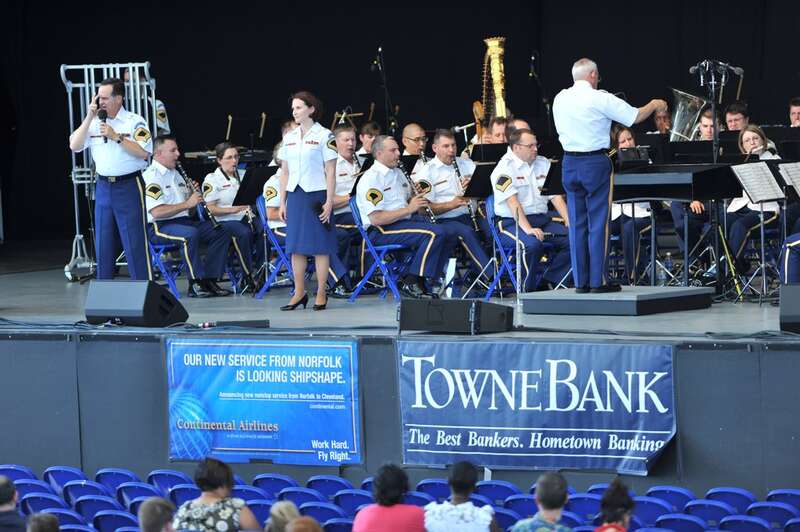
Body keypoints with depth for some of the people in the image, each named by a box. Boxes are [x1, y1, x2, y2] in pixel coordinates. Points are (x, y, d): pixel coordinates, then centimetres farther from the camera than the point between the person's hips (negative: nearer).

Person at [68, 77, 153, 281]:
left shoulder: (134, 122, -4)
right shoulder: (94, 123, 9)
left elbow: (143, 153, -13)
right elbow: (74, 146, 1)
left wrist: (117, 136, -16)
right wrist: (89, 118, -5)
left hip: (129, 187, -5)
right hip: (103, 187, 5)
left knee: (135, 242, -7)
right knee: (103, 243, 8)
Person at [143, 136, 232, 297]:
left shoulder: (175, 174, 21)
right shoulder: (151, 176, -9)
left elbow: (188, 208, 25)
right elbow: (156, 212, -22)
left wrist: (193, 194, 4)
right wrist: (187, 204, -19)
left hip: (182, 221, 9)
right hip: (159, 227, -9)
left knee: (221, 233, -6)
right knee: (190, 234, -36)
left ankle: (209, 280, -8)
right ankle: (196, 283, -26)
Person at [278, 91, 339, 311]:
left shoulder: (324, 136, -3)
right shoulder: (289, 138, 12)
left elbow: (330, 172, -5)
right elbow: (285, 172, 16)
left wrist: (329, 201, -11)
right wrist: (282, 202, 11)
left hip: (317, 194, -5)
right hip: (295, 194, 5)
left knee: (319, 246, -1)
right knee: (296, 246, 4)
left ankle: (321, 293, 5)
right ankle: (299, 292, 10)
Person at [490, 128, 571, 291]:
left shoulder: (543, 163, 15)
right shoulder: (505, 167, -7)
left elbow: (556, 196, 10)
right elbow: (512, 202, -18)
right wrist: (528, 229, -30)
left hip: (542, 220, 7)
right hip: (512, 223, -7)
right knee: (533, 243, -35)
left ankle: (549, 283, -8)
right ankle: (526, 291, -19)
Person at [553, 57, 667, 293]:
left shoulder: (560, 99, 6)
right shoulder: (600, 99, -9)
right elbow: (635, 116, -4)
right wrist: (654, 105, 16)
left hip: (569, 163, 5)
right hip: (595, 163, -5)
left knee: (577, 223, 8)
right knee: (598, 223, -1)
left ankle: (580, 281, 8)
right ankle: (598, 280, -1)